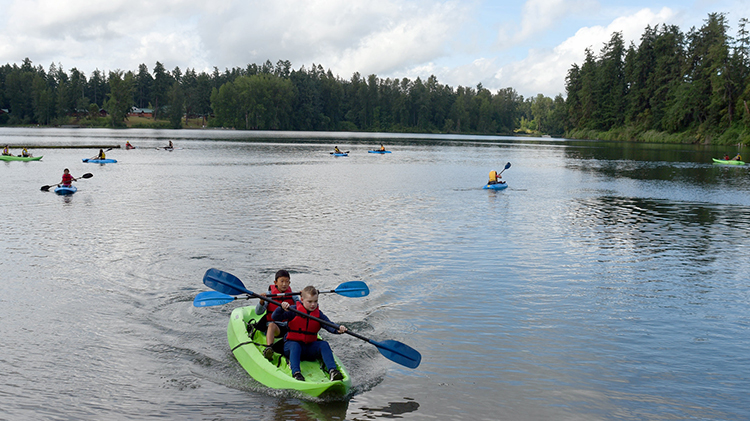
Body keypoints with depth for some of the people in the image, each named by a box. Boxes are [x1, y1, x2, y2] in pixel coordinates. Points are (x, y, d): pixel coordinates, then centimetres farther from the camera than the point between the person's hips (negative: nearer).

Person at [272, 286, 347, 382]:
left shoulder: (318, 314, 6)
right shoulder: (294, 311, -6)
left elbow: (328, 325, -8)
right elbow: (275, 317, -13)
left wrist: (338, 329, -31)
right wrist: (282, 308, -34)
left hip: (310, 346, 3)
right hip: (292, 343, -3)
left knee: (324, 344, -21)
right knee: (295, 346, -36)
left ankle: (332, 371, -38)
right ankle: (295, 372, -53)